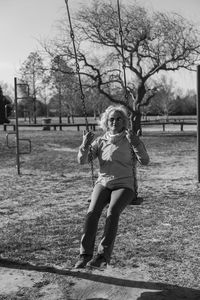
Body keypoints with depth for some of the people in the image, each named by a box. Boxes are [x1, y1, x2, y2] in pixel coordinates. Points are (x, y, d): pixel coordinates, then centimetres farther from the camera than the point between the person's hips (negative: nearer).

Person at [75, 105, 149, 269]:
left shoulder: (130, 140, 8)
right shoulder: (100, 141, 12)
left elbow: (145, 161, -3)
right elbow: (82, 160, 6)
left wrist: (136, 144, -18)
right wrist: (85, 145, -12)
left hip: (124, 185, -2)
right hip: (103, 183, 2)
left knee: (112, 212, -30)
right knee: (93, 211, -26)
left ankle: (103, 255, -29)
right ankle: (85, 254, -23)